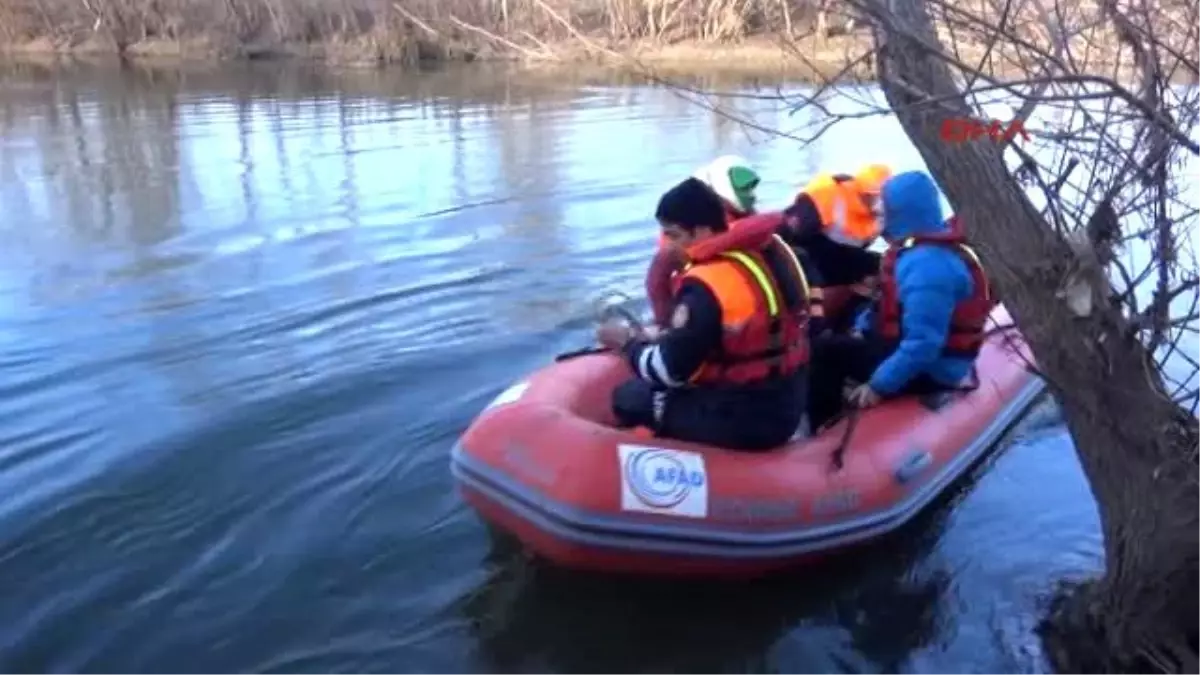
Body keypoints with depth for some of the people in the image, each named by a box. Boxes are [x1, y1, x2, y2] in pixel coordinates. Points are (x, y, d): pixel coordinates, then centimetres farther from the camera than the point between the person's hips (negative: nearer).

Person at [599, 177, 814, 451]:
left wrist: (628, 343, 1)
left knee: (629, 398, 7)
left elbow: (669, 370, -18)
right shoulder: (774, 250, 0)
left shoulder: (708, 284, -25)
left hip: (742, 422, -8)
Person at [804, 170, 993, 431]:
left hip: (928, 370, -11)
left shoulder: (928, 265, -29)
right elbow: (889, 306, 19)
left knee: (824, 351, -16)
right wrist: (860, 328, 8)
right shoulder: (919, 249, 5)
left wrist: (879, 384, -28)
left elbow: (923, 345, -32)